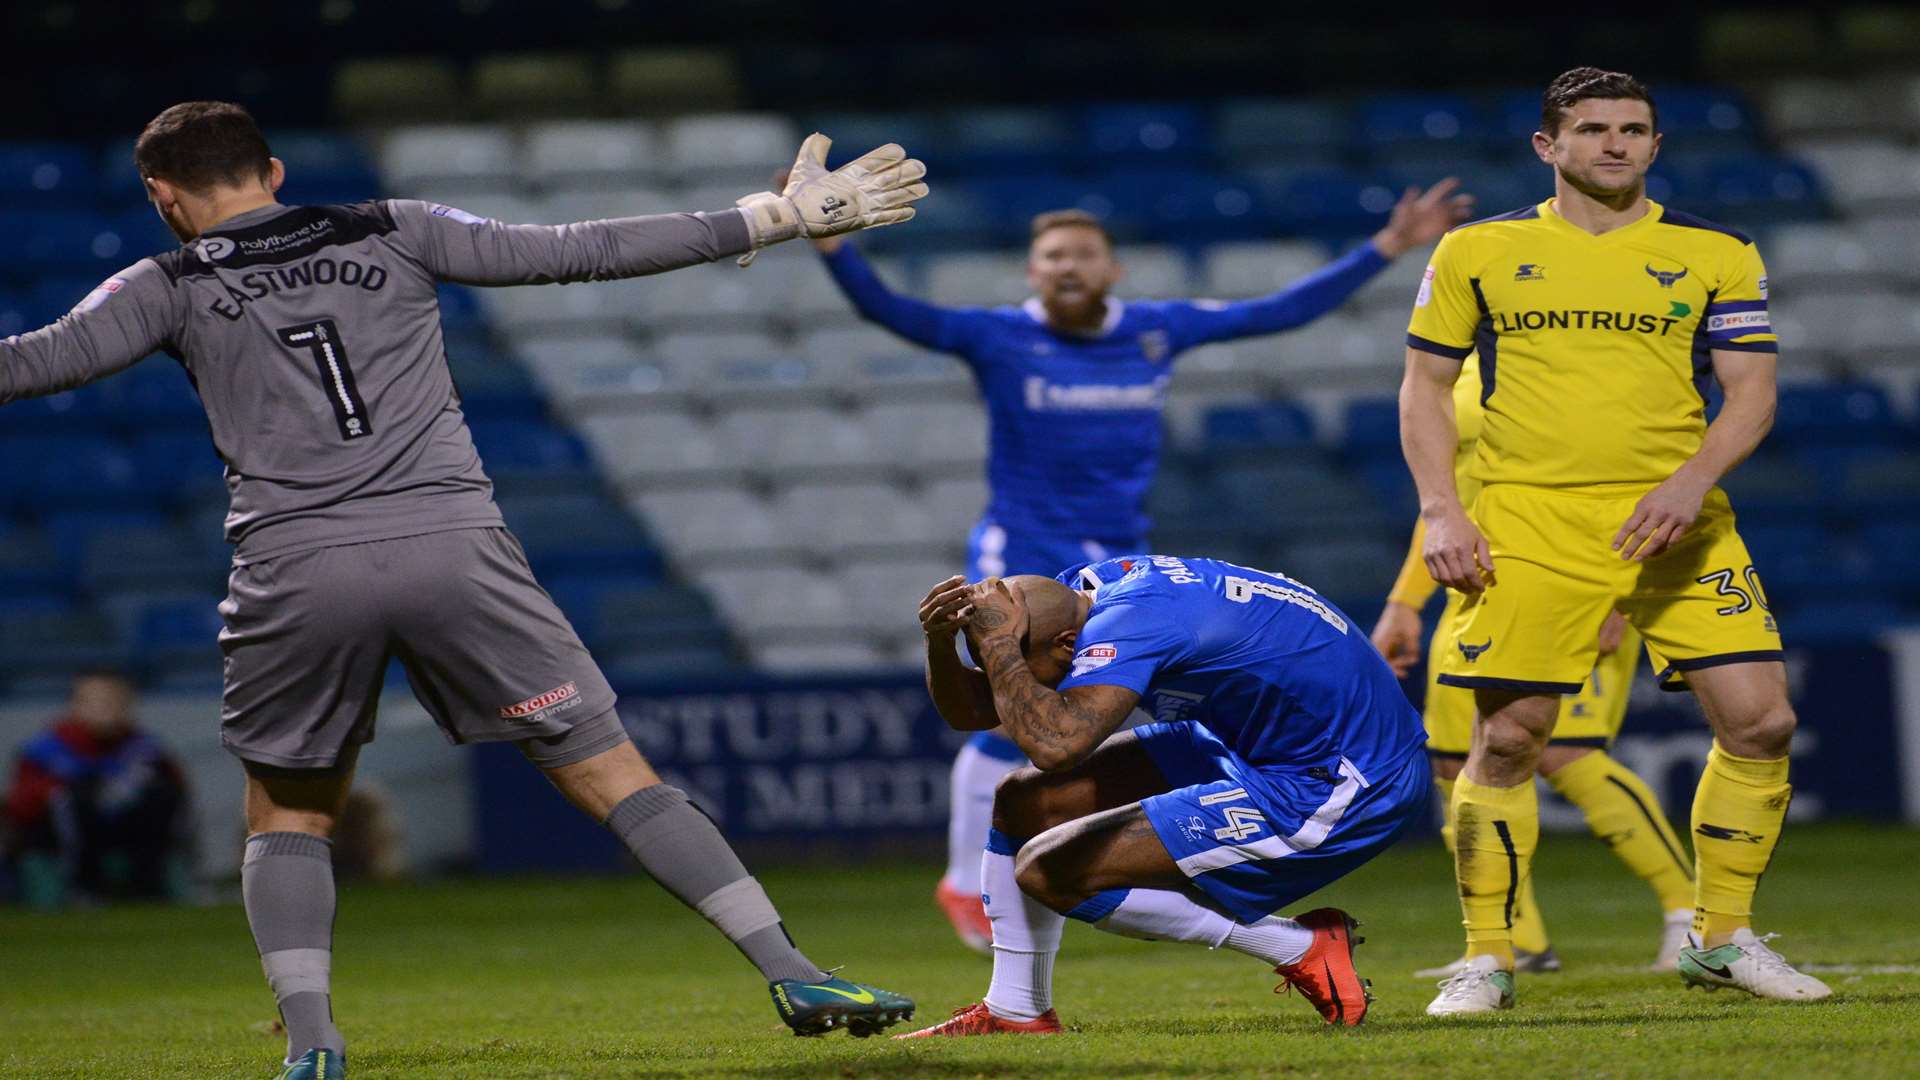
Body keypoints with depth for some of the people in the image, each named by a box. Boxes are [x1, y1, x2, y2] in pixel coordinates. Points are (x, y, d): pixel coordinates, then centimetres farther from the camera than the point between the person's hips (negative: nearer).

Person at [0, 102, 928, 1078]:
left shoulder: (170, 289, 9)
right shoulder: (392, 235, 14)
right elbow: (579, 252, 11)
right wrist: (781, 217, 15)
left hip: (295, 575, -1)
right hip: (453, 548, 1)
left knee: (286, 821, 19)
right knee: (613, 775, 5)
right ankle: (794, 976, -1)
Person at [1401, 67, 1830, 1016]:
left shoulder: (1716, 256, 7)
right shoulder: (1477, 252, 7)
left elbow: (1752, 391, 4)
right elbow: (1424, 386, 11)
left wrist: (1690, 481, -14)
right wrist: (1442, 511, -2)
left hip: (1674, 520, 1)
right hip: (1527, 524, -1)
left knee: (1759, 721, -6)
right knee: (1506, 740, -5)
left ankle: (1723, 938, 9)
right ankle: (1486, 959, 8)